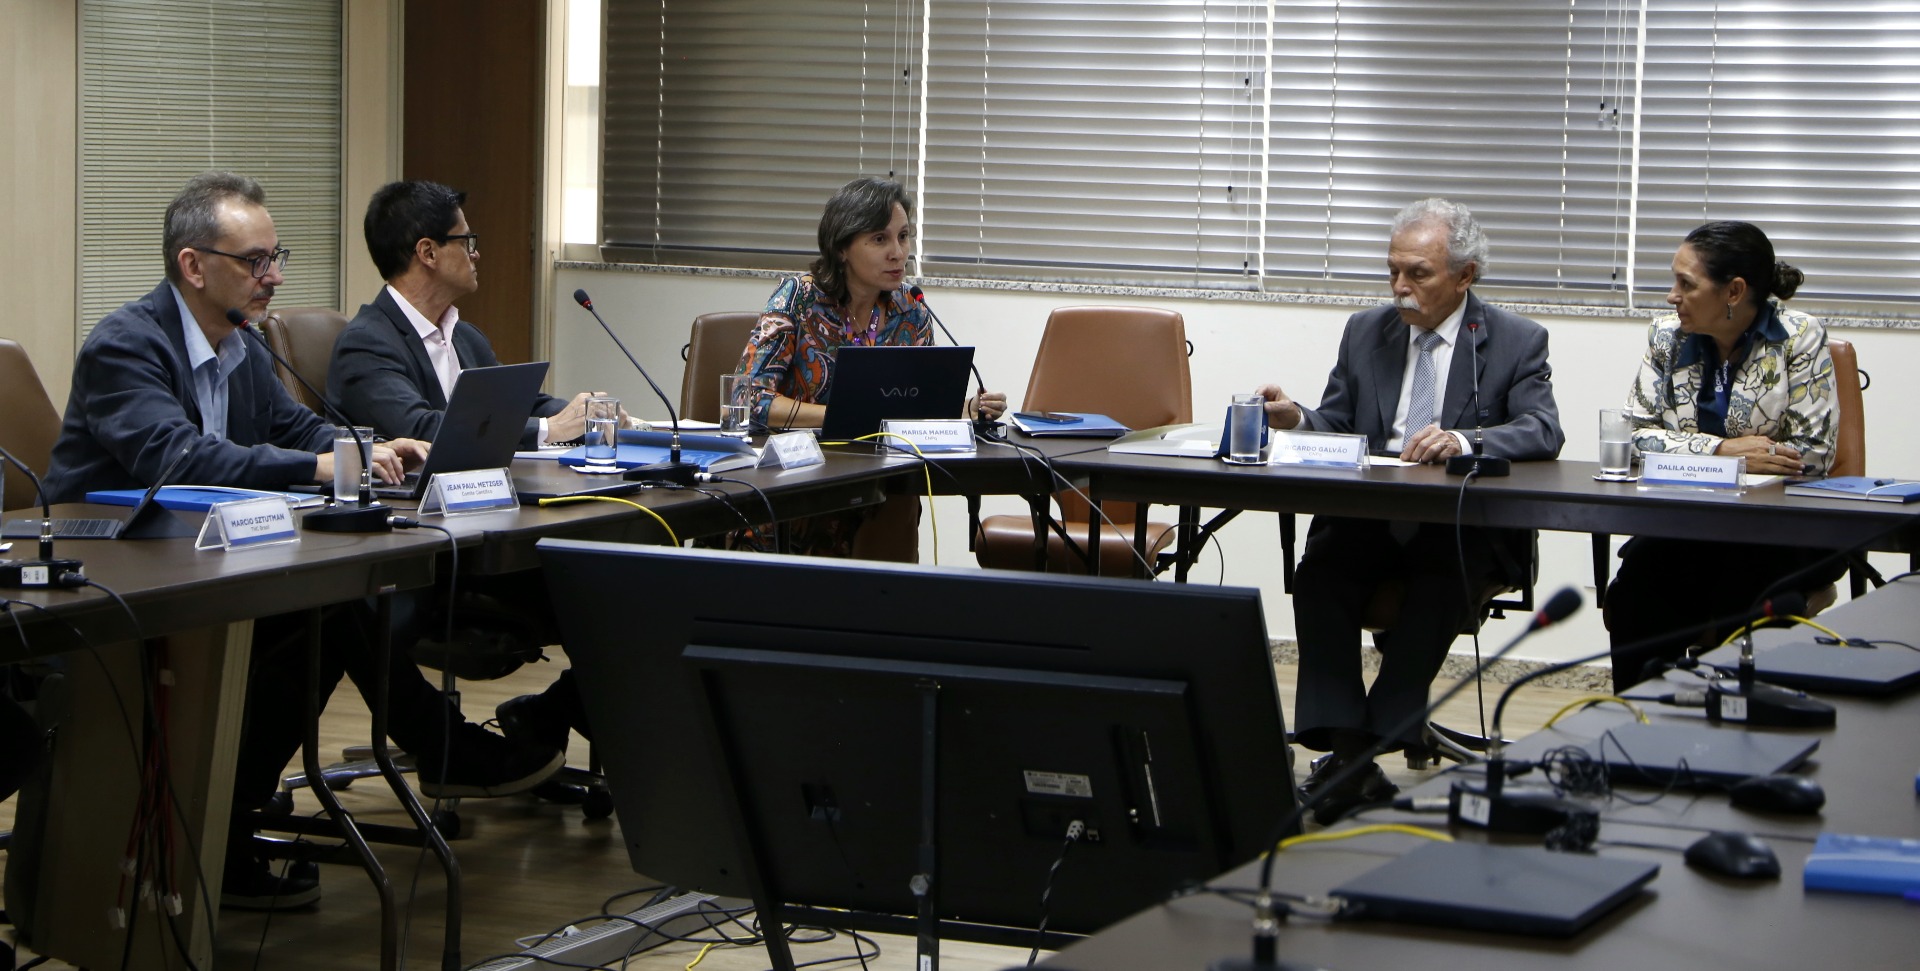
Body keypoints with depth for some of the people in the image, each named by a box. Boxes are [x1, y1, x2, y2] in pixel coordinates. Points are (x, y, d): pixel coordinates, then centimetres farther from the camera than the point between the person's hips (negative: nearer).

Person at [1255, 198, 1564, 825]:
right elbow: (1336, 423, 11)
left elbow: (1543, 432, -13)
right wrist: (1295, 419, -14)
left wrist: (1462, 440, -32)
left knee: (1440, 583, -35)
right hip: (1367, 516, 3)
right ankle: (1345, 755, -30)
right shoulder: (1366, 332, 15)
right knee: (1320, 574, -27)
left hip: (1465, 527, -3)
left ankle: (1380, 742, -29)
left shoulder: (1517, 342, 2)